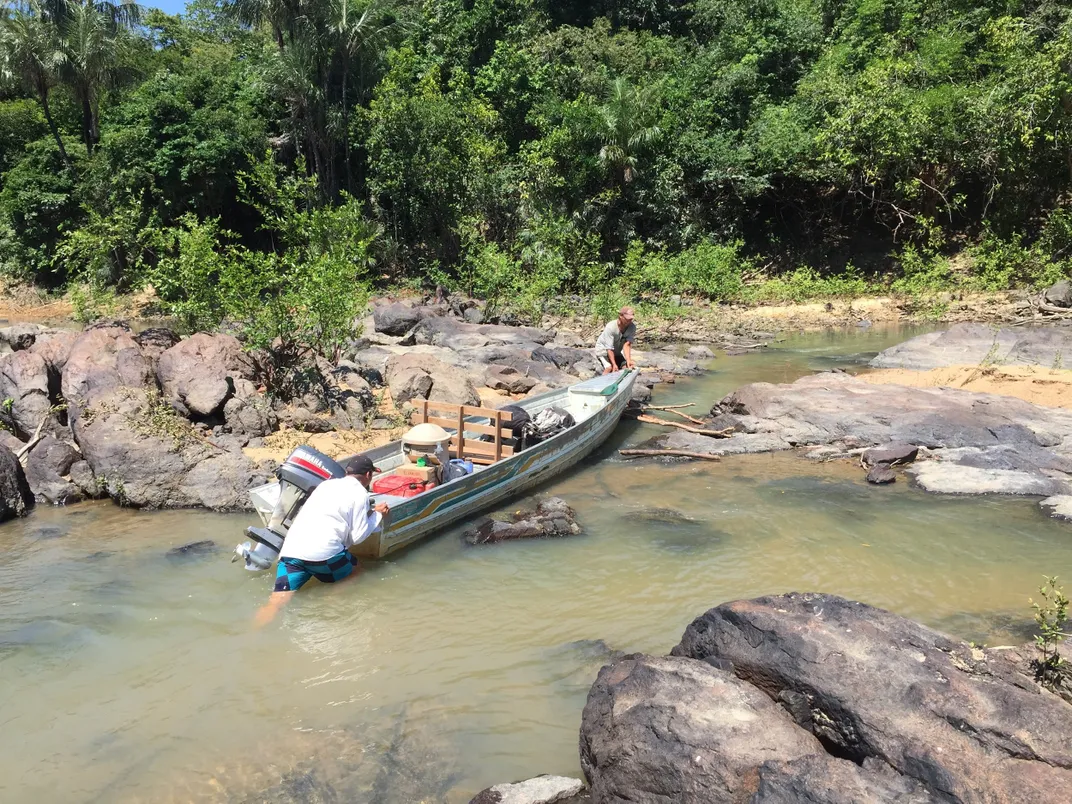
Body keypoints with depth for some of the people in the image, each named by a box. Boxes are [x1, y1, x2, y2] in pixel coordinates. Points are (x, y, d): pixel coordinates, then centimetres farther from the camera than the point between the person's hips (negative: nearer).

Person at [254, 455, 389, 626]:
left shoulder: (327, 484, 26)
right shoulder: (360, 492, 6)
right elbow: (358, 536, 4)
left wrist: (369, 512, 38)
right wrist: (377, 514, 18)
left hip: (290, 551, 5)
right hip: (323, 551, -5)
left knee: (276, 604, -5)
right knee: (354, 576, 22)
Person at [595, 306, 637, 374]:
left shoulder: (632, 327, -21)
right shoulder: (610, 327, -33)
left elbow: (627, 345, -28)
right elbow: (609, 349, -32)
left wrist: (628, 360, -41)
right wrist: (614, 364, -38)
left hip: (617, 351, 5)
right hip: (603, 349, -5)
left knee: (625, 367, -10)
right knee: (609, 367, -27)